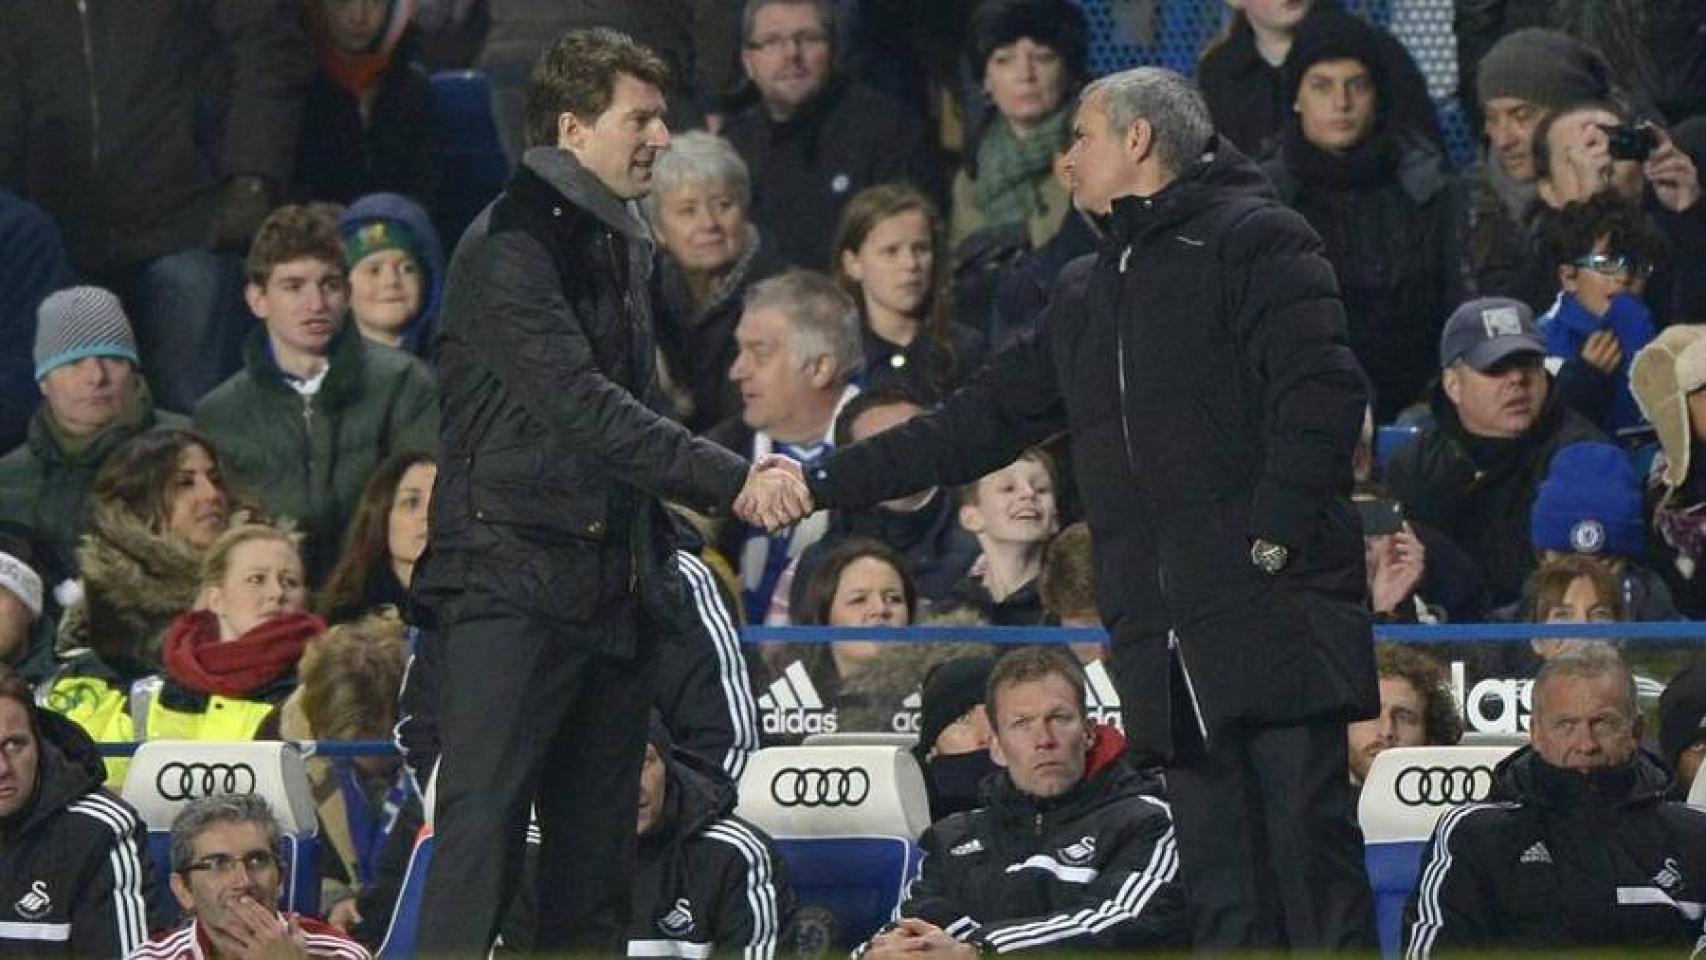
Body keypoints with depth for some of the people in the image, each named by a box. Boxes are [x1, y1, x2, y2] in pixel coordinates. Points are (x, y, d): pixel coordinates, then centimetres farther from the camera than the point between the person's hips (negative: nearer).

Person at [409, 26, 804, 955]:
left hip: (610, 593, 9)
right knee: (480, 842, -13)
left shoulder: (617, 244, 18)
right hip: (513, 588, -9)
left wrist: (658, 567, 19)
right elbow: (580, 406, -22)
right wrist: (731, 479, -26)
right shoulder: (509, 247, -11)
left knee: (595, 860, 8)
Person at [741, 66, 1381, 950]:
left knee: (1307, 851, -11)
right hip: (1168, 641, 8)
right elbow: (980, 423, 28)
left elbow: (1322, 395, -11)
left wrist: (1274, 539, -17)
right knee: (1222, 890, 4)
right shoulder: (1088, 297, 26)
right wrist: (822, 481, 24)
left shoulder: (1252, 241, 0)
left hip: (1274, 614, -8)